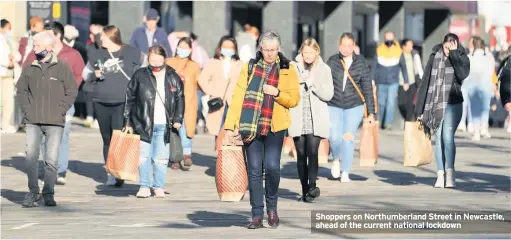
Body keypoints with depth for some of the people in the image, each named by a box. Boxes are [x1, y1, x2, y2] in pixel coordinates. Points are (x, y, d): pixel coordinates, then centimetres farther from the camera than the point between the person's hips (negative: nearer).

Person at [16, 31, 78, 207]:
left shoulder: (62, 67, 0)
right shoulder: (29, 68, 7)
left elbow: (72, 91, 3)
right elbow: (21, 90, 15)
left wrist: (60, 110, -4)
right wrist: (26, 109, 3)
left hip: (55, 122, -2)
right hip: (33, 122, 2)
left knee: (52, 159, -2)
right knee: (31, 157, -6)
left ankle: (48, 193, 9)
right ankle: (33, 193, 4)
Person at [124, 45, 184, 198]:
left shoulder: (173, 77, 5)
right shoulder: (140, 76, 1)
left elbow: (179, 98, 12)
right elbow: (129, 98, 5)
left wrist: (178, 119, 4)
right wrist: (128, 122, 3)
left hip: (164, 125, 1)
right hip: (143, 124, -1)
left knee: (161, 158, 2)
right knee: (143, 157, 0)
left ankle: (159, 187, 12)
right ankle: (144, 187, 10)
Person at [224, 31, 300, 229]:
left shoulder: (287, 70, 5)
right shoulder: (249, 67, 6)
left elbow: (294, 99, 3)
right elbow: (238, 97, 1)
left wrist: (277, 93, -16)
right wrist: (230, 125, -6)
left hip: (274, 126, -1)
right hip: (250, 126, 1)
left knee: (272, 166, -14)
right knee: (254, 170, 0)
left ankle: (272, 207, 9)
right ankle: (257, 215, 7)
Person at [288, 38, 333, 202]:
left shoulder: (324, 70, 6)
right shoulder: (294, 68, 6)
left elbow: (328, 94, -2)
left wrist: (312, 82, -11)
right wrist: (298, 82, -13)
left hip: (315, 119, -2)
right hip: (298, 118, 2)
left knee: (313, 152, -17)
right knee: (301, 154, 3)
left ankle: (312, 186, -25)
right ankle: (305, 189, 9)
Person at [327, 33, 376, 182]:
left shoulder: (360, 62, 1)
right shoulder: (332, 61, 2)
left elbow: (367, 87, 4)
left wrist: (371, 111, 3)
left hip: (354, 106, 0)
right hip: (333, 106, 0)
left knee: (348, 138, -5)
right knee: (334, 137, -10)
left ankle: (345, 173, 7)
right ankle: (336, 160, 23)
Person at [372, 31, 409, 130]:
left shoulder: (398, 52, -3)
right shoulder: (379, 50, 0)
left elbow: (403, 67, 5)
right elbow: (374, 66, 3)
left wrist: (406, 82, 6)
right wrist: (372, 80, 0)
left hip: (393, 82, -2)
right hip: (381, 82, 2)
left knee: (391, 103, -9)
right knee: (381, 103, 10)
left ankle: (388, 123, -8)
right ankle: (379, 121, 24)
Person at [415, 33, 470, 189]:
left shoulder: (461, 58, 2)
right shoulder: (434, 58, 6)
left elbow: (463, 74, -19)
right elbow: (425, 82, 8)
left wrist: (454, 53, -14)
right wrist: (420, 110, 7)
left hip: (453, 104, -3)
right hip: (434, 105, 3)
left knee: (447, 136, -18)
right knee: (438, 139, 4)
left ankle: (450, 172, -22)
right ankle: (440, 175, 6)